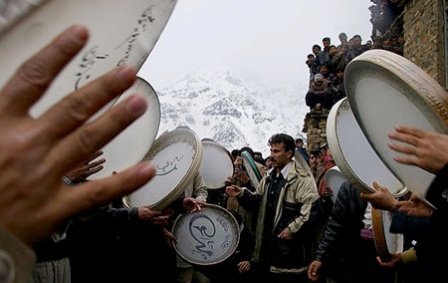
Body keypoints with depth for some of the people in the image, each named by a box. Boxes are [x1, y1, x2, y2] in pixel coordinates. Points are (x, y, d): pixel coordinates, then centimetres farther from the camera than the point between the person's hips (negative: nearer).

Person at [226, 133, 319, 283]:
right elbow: (258, 201, 15)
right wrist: (242, 194, -2)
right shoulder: (269, 177, 14)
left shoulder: (302, 179, -13)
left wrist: (293, 229, -23)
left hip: (289, 247, -7)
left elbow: (312, 209, -21)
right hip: (268, 243, 8)